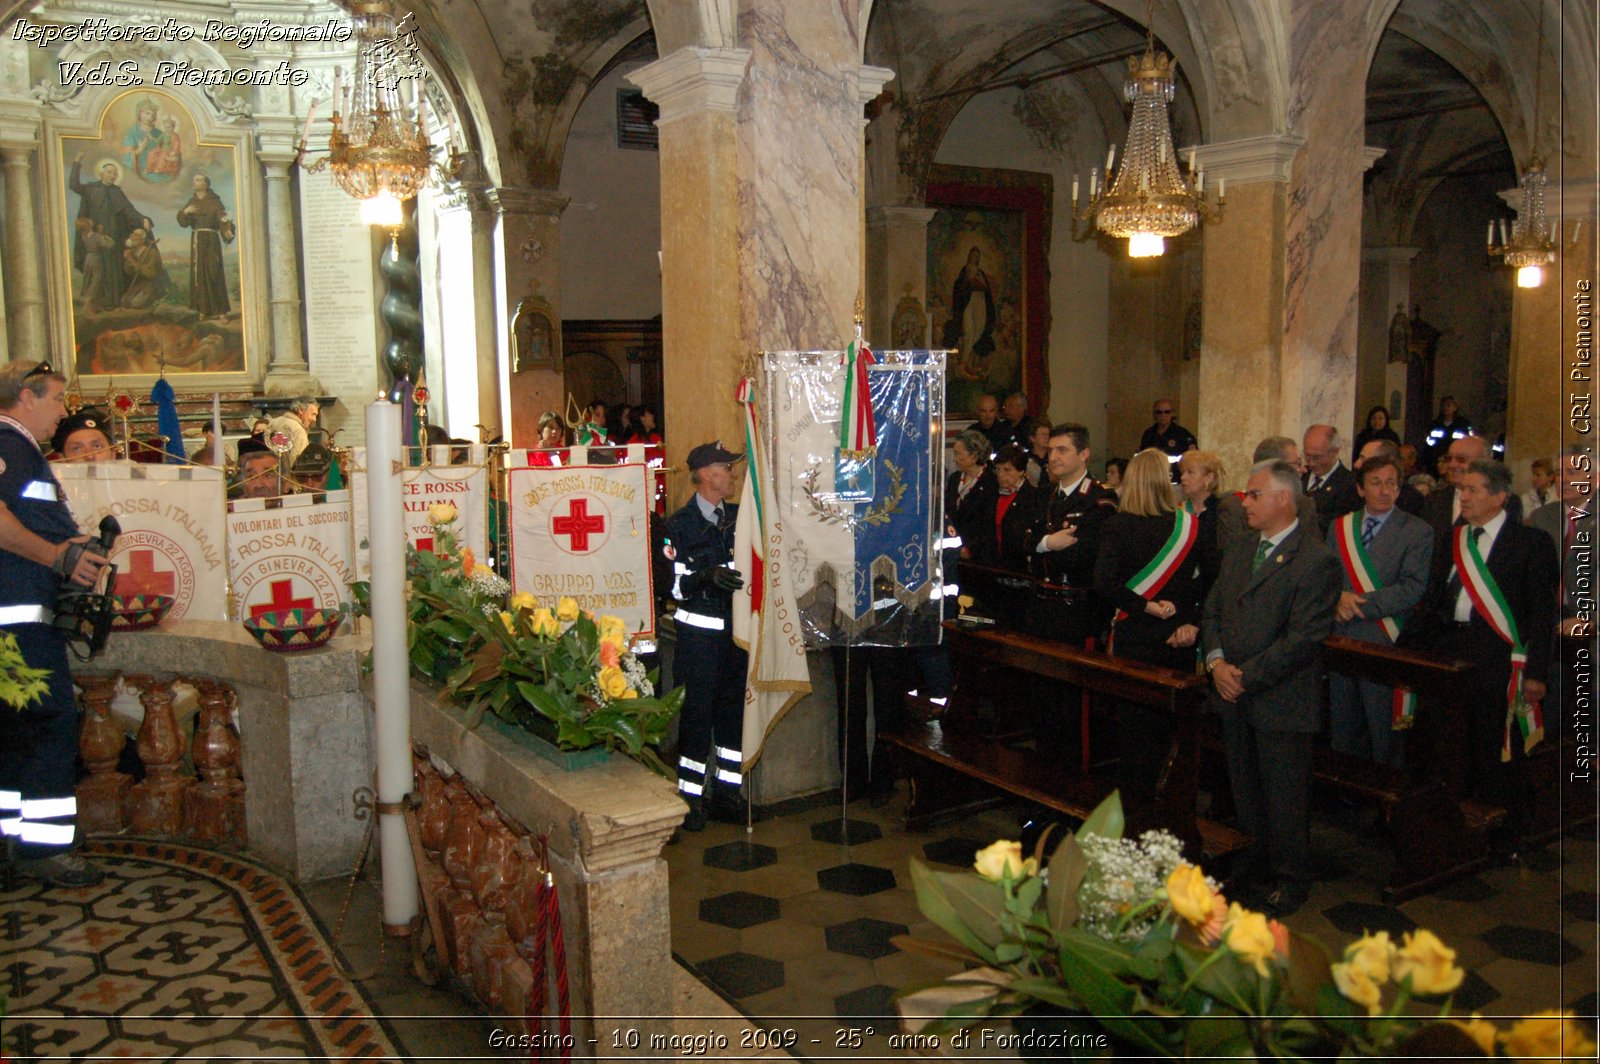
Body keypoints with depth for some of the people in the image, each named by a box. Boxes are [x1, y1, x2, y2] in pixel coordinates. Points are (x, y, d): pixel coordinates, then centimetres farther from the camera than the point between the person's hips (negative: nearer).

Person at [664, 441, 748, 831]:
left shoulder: (738, 516, 11)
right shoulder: (680, 523, -6)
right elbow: (674, 586, -12)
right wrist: (706, 577, -27)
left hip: (735, 627, 5)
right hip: (699, 632, -5)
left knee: (733, 710, 8)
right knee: (697, 712, -2)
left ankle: (724, 793, 19)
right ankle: (690, 798, 9)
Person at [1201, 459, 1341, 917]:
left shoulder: (1316, 561, -15)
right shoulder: (1239, 548, 10)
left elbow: (1304, 639, -19)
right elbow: (1212, 608, 12)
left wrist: (1245, 675, -17)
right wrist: (1216, 661, -5)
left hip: (1281, 702, -7)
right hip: (1234, 696, 7)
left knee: (1284, 798, 6)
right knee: (1245, 791, 17)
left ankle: (1290, 880, 24)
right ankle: (1254, 866, 33)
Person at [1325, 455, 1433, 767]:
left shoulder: (1418, 531, -4)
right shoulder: (1340, 527, 11)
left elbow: (1413, 589, -13)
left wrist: (1358, 602, -16)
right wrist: (1338, 597, -12)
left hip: (1384, 647, -4)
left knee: (1385, 736, 2)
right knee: (1342, 732, 13)